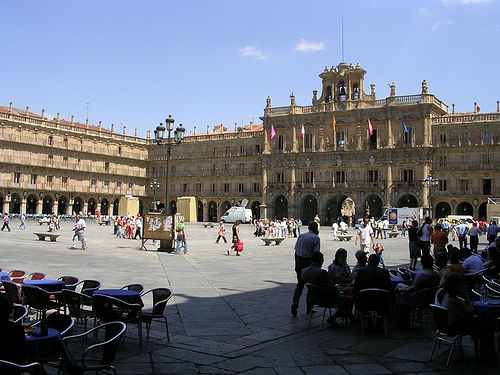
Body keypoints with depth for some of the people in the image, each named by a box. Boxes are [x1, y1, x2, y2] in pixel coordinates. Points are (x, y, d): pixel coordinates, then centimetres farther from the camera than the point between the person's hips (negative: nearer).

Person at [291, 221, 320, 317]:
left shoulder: (301, 236, 8)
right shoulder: (315, 238, -8)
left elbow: (296, 251, 8)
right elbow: (316, 253, -14)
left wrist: (297, 265, 15)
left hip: (299, 262, 5)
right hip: (309, 263, -5)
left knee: (300, 284, 13)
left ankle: (294, 305, 1)